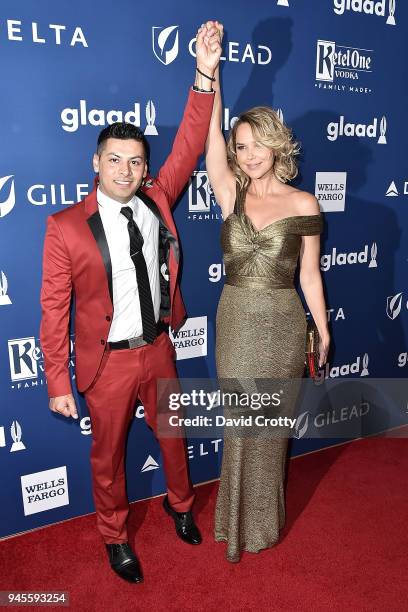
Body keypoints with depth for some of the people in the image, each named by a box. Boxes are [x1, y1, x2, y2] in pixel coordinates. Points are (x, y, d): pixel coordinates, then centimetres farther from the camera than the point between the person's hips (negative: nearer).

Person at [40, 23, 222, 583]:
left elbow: (188, 147, -9)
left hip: (159, 348, 4)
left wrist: (204, 76, -19)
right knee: (108, 454, 17)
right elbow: (55, 309, -12)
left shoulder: (157, 200, -3)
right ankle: (115, 537, 43)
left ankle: (180, 504, 53)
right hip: (107, 362, -3)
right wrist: (58, 382, -11)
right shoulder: (66, 227, -15)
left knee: (173, 434, 23)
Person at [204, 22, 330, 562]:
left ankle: (263, 521, 36)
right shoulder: (232, 194, 1)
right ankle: (242, 520, 35)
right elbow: (210, 134, -10)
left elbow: (310, 275, 1)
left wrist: (322, 331, 6)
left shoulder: (303, 204, -3)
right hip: (235, 322, 2)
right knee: (239, 424, 12)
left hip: (282, 325, -1)